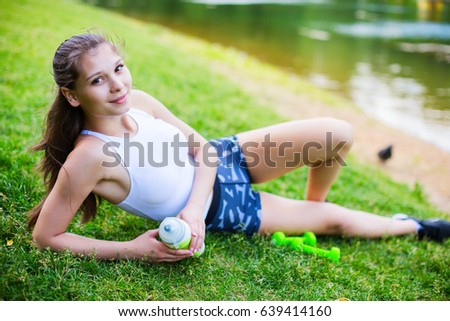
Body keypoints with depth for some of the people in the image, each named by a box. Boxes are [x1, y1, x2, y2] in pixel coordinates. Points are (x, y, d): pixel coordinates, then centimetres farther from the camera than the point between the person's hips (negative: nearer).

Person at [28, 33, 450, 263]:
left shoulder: (137, 101, -14)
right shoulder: (88, 158, -31)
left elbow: (201, 149, -5)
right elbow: (44, 236, -25)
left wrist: (193, 203, -22)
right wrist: (133, 249, -28)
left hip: (223, 159, 5)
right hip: (218, 212, -4)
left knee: (338, 135, -6)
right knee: (333, 219, 2)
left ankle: (312, 204, 27)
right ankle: (412, 227, 34)